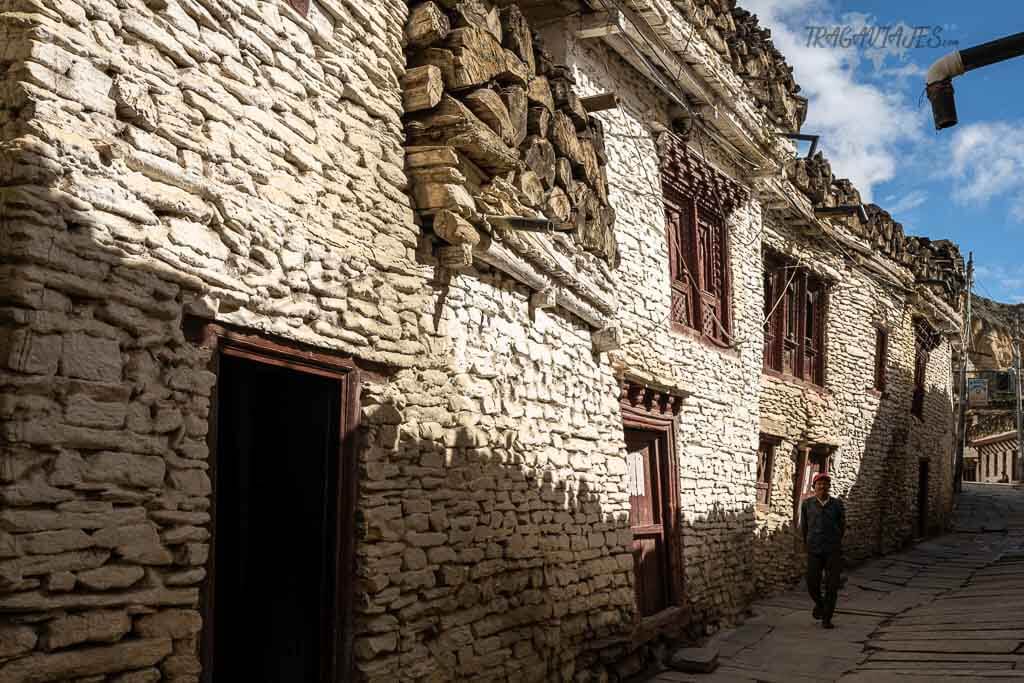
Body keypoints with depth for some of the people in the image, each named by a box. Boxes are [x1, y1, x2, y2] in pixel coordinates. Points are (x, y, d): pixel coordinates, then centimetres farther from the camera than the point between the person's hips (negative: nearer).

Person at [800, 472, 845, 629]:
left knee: (832, 585, -4)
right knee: (812, 583, -1)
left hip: (833, 551, 0)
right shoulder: (807, 504, 0)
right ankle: (819, 603, 32)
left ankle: (826, 618, 9)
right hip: (814, 551, 0)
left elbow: (842, 526, 15)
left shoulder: (837, 504, 1)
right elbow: (803, 526, 14)